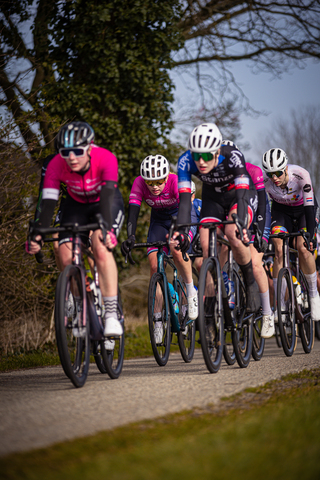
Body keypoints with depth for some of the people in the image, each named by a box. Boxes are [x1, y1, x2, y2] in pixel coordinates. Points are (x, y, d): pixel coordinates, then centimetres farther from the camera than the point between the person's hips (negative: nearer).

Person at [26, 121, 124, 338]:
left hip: (103, 204, -3)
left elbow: (107, 196, -43)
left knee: (101, 248, -30)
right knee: (66, 256, -16)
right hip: (76, 205, 3)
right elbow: (48, 203, -30)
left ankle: (112, 313, -30)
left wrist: (107, 230, -58)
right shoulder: (56, 165, -27)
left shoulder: (106, 159, -34)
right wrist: (38, 236, -44)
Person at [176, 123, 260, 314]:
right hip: (213, 199, 4)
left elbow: (242, 194, -42)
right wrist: (180, 230, -43)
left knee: (233, 233, -32)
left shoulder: (233, 157, -36)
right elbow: (185, 198, -30)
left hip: (241, 194, -3)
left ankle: (251, 286, -13)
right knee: (206, 245, -16)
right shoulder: (186, 161, -28)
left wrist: (240, 224, -57)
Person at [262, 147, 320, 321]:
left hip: (303, 208, -2)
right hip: (281, 210, 2)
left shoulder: (301, 175, -34)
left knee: (303, 248, -21)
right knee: (279, 249, -17)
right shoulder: (264, 180, -29)